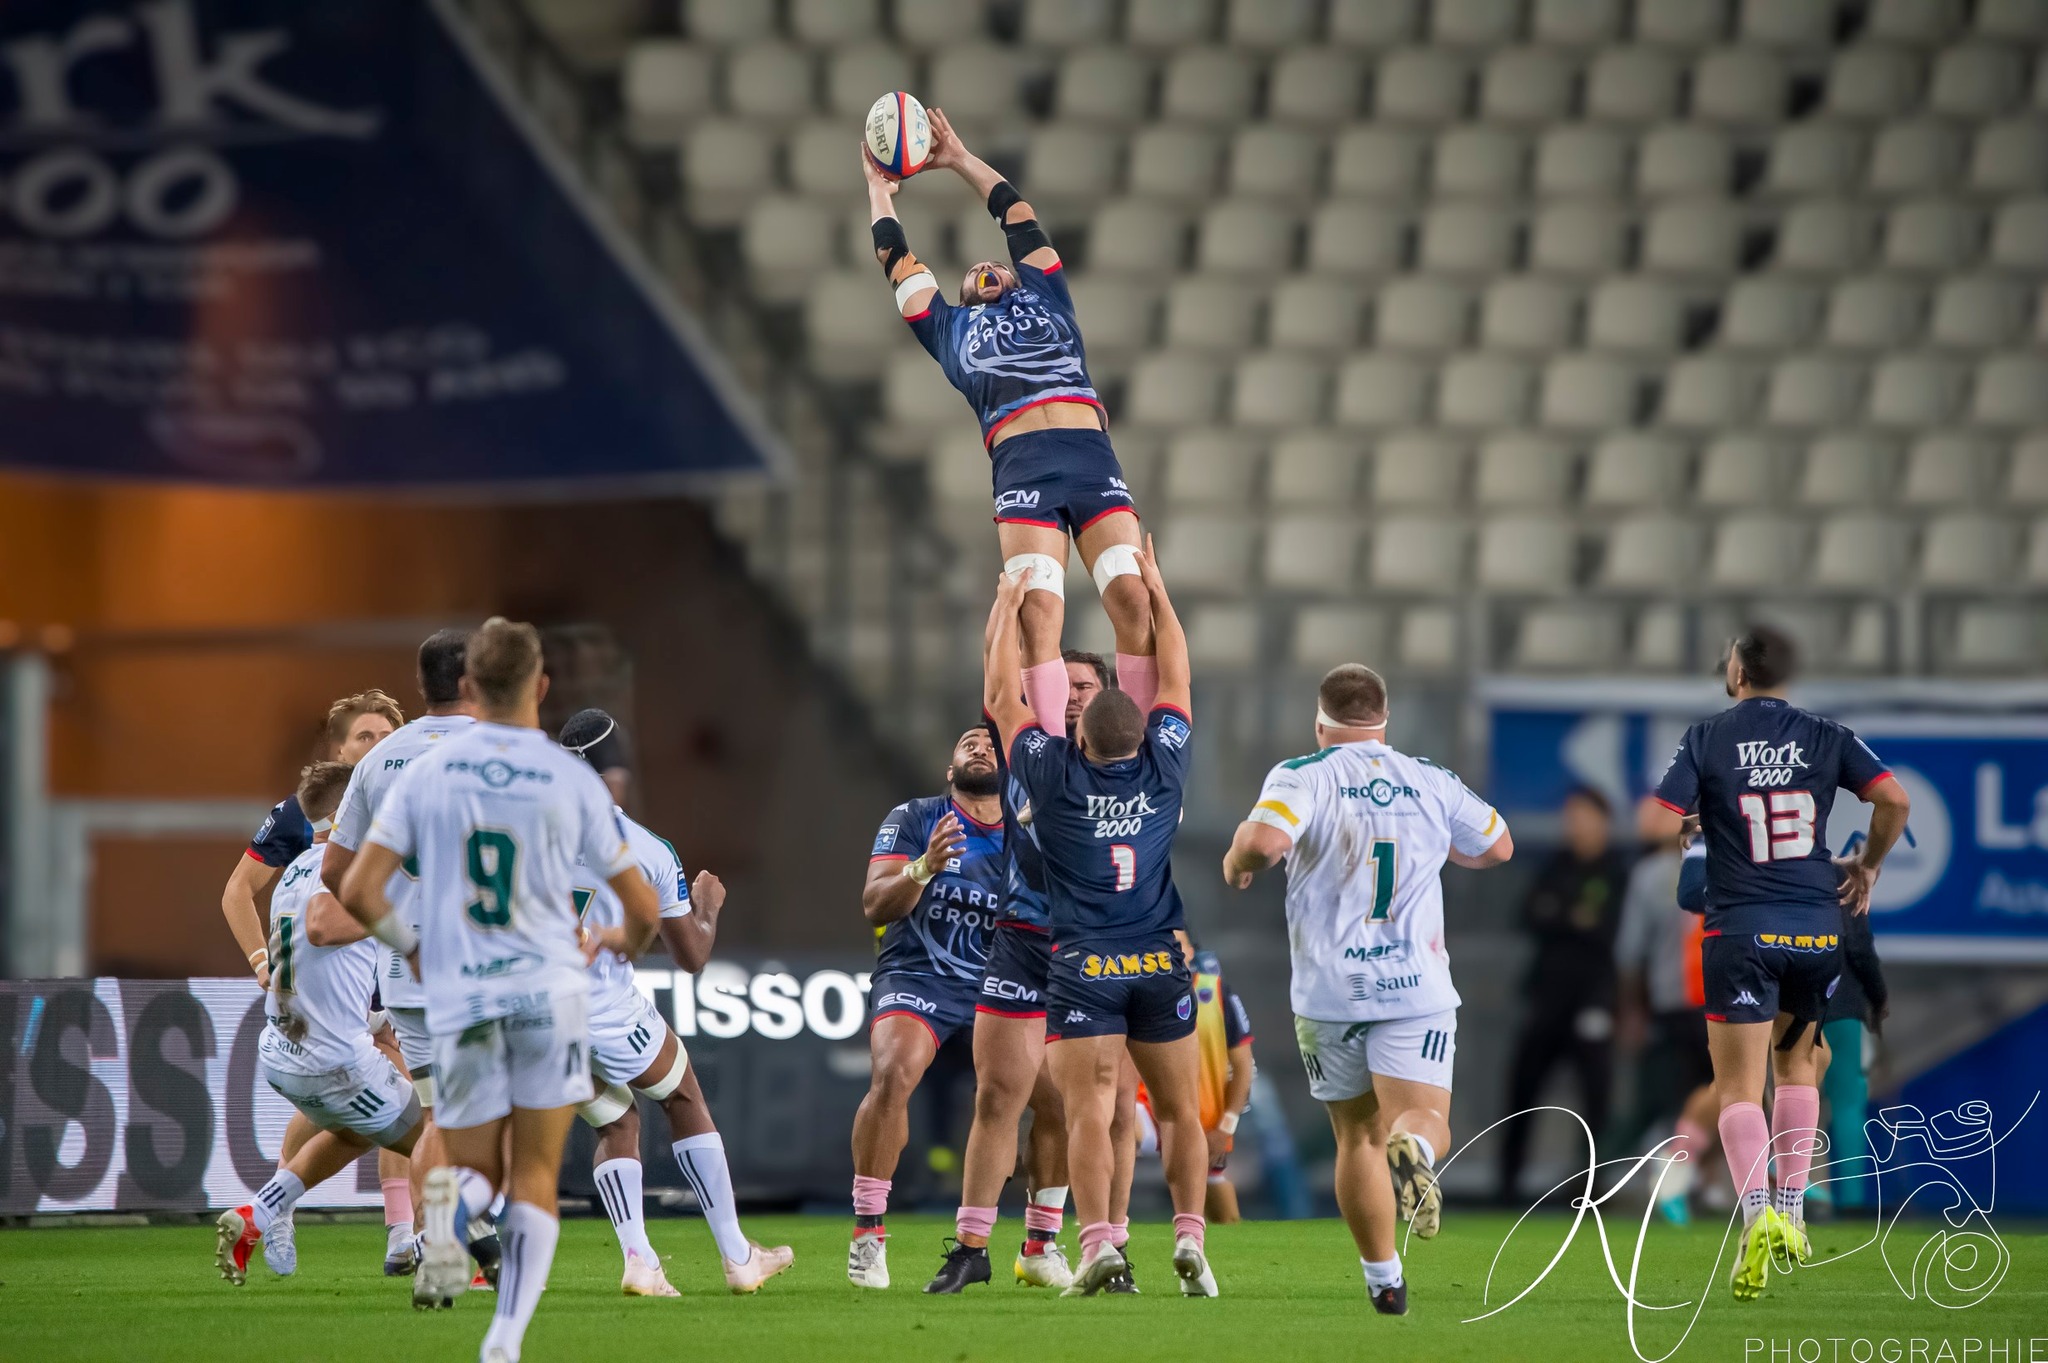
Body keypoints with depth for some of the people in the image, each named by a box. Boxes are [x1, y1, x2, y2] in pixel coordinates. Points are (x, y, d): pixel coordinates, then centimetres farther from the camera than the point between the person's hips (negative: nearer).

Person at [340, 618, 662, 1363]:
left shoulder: (426, 773, 1)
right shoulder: (574, 781, -2)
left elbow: (358, 891, -2)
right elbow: (643, 910, 4)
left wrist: (412, 948, 17)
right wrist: (617, 943, 28)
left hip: (459, 997, 1)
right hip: (551, 993, -1)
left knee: (477, 1169, 13)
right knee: (535, 1180, 8)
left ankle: (453, 1203, -24)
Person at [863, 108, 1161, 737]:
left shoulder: (1044, 296, 31)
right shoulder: (950, 328, 29)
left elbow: (1020, 219, 37)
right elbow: (898, 262, 37)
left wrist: (961, 161, 47)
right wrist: (879, 189, 49)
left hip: (1091, 455, 1)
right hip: (1022, 467, -1)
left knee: (1134, 601, -15)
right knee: (1039, 613, -17)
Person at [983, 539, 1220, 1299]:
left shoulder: (1055, 774, -5)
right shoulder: (1164, 767, 1)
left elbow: (1002, 696, 6)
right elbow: (1175, 680, 16)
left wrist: (1008, 607, 16)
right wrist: (1156, 591, 25)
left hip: (1083, 971, -2)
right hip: (1161, 964, 2)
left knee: (1089, 1111, -9)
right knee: (1178, 1109, 10)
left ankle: (1098, 1243, -24)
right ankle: (1190, 1239, -1)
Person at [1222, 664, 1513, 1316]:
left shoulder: (1303, 776, -5)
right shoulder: (1431, 781, 6)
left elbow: (1264, 840, -24)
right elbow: (1497, 846, 21)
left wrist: (1237, 863, -2)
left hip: (1329, 992, 0)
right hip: (1418, 988, 0)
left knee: (1358, 1137, 13)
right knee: (1425, 1120, -6)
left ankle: (1384, 1279, 14)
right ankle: (1414, 1152, -42)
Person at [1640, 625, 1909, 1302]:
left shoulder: (1707, 739, -3)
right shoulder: (1826, 737, 3)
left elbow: (1656, 822, -10)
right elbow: (1893, 798, -7)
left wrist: (1694, 828, 13)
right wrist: (1868, 865, 9)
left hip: (1740, 931, -3)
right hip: (1817, 929, 3)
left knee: (1739, 1087, -1)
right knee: (1796, 1065, 24)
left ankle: (1757, 1214, -23)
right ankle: (1793, 1211, 19)